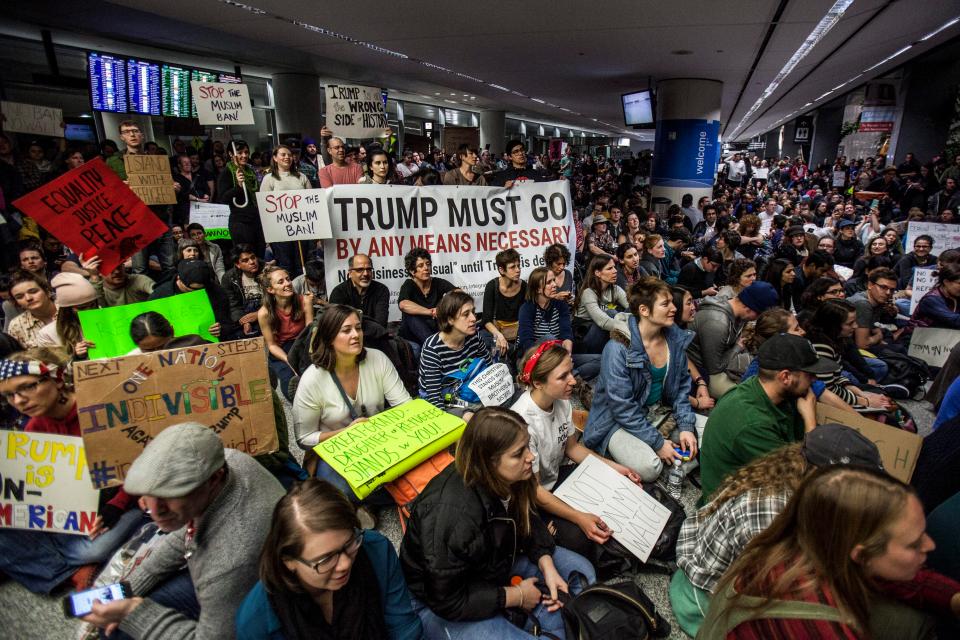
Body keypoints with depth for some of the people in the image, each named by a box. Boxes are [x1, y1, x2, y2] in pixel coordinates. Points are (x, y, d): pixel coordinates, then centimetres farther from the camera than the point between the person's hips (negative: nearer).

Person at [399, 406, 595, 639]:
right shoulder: (451, 515, -38)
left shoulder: (506, 479, -18)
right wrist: (515, 596, -18)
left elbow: (527, 521, 2)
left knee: (580, 571, 5)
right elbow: (448, 601, -28)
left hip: (494, 565, 7)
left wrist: (547, 566, -14)